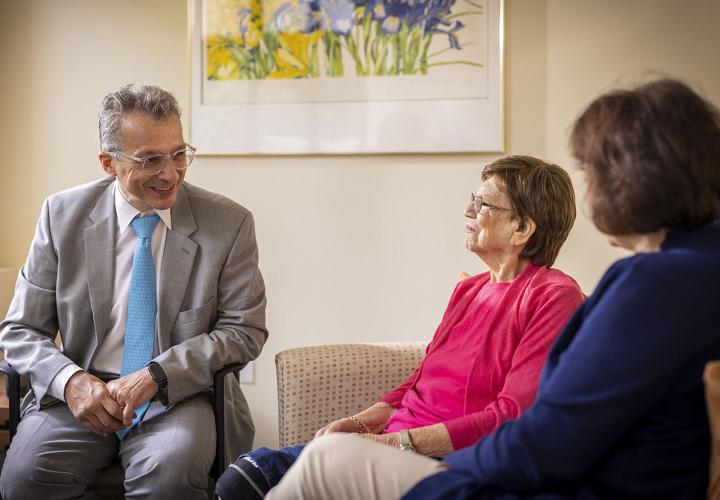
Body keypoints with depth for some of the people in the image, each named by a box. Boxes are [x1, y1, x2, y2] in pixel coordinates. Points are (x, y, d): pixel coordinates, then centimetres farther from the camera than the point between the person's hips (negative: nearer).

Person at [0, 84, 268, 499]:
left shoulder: (229, 223, -2)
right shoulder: (63, 216, 2)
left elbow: (245, 330, -1)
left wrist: (156, 375, -15)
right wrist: (70, 380, -17)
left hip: (179, 397, -2)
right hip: (83, 392, 2)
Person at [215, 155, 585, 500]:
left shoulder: (554, 296, -6)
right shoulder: (468, 291, 20)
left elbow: (513, 415, -14)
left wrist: (401, 441, -16)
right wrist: (360, 422, 2)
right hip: (396, 440, 8)